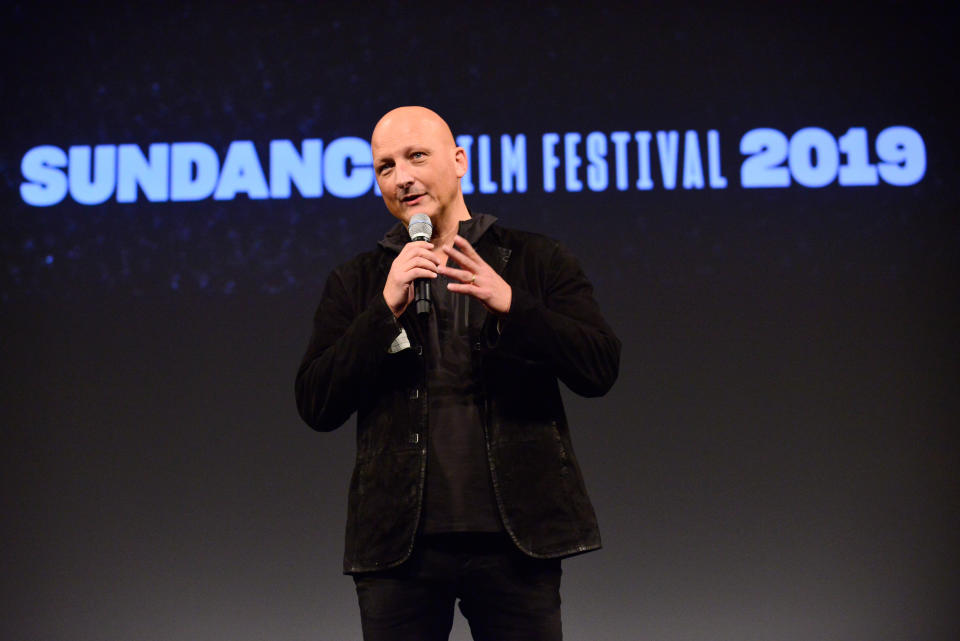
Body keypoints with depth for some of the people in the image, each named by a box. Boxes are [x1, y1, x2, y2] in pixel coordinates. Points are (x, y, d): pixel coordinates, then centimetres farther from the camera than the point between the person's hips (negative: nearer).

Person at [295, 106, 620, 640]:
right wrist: (387, 308, -10)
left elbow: (601, 369, -2)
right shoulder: (356, 284, 12)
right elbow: (317, 406, 1)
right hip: (400, 542, 1)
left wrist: (510, 304, -15)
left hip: (515, 536, -1)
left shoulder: (536, 261, 9)